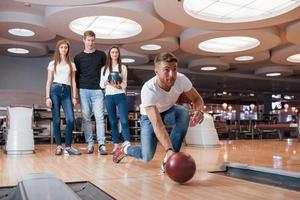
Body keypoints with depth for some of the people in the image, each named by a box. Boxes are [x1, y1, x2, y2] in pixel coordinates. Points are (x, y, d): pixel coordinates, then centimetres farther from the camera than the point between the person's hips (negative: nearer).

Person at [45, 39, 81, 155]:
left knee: (70, 120, -12)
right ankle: (58, 146, 9)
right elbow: (49, 81, 7)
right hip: (55, 90, -1)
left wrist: (74, 97, 3)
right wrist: (47, 97, -3)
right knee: (56, 120, -1)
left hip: (66, 91, 1)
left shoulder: (71, 65, 16)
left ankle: (68, 147, -3)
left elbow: (73, 82, 12)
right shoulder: (53, 64, 12)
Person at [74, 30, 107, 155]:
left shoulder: (101, 55, 11)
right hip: (83, 91, 1)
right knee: (86, 118, 1)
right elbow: (76, 75, 13)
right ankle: (90, 143, 7)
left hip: (97, 90, -1)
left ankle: (101, 144, -7)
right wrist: (77, 92, 6)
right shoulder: (78, 57, 12)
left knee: (99, 117, -7)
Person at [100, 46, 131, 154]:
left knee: (124, 121, -13)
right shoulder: (104, 68, 13)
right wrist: (106, 83, -12)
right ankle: (116, 144, 12)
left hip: (120, 96, -2)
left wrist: (119, 86, -18)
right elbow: (101, 84, 11)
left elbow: (125, 84, 4)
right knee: (113, 122, 5)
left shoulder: (123, 67, 9)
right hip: (109, 97, 2)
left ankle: (128, 144, -16)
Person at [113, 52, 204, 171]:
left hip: (168, 111, 3)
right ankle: (126, 148, 24)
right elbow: (157, 125, -45)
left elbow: (197, 99, -12)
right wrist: (169, 150, -58)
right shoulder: (148, 90, -39)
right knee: (147, 157, -13)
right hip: (150, 116, -3)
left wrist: (198, 110, -38)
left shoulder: (181, 79, -28)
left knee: (184, 113, -33)